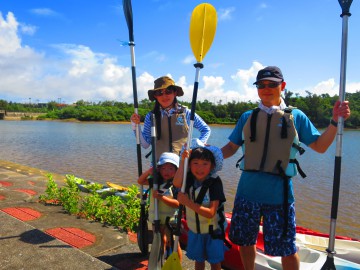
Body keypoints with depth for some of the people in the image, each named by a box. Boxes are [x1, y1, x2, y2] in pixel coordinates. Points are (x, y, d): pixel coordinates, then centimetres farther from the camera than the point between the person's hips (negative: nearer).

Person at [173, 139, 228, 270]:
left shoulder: (215, 182, -25)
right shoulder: (189, 178, -11)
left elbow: (210, 213, -30)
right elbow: (177, 183, -35)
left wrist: (188, 202, -34)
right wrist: (182, 161, -35)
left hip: (213, 230, -4)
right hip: (194, 229, 4)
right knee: (198, 259, 21)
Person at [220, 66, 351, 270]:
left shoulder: (296, 116, 4)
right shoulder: (247, 117, 7)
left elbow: (320, 146, 5)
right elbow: (231, 148, 10)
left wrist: (335, 122, -8)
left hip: (279, 194, -2)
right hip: (248, 191, 2)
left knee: (287, 249, 7)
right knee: (245, 241, 16)